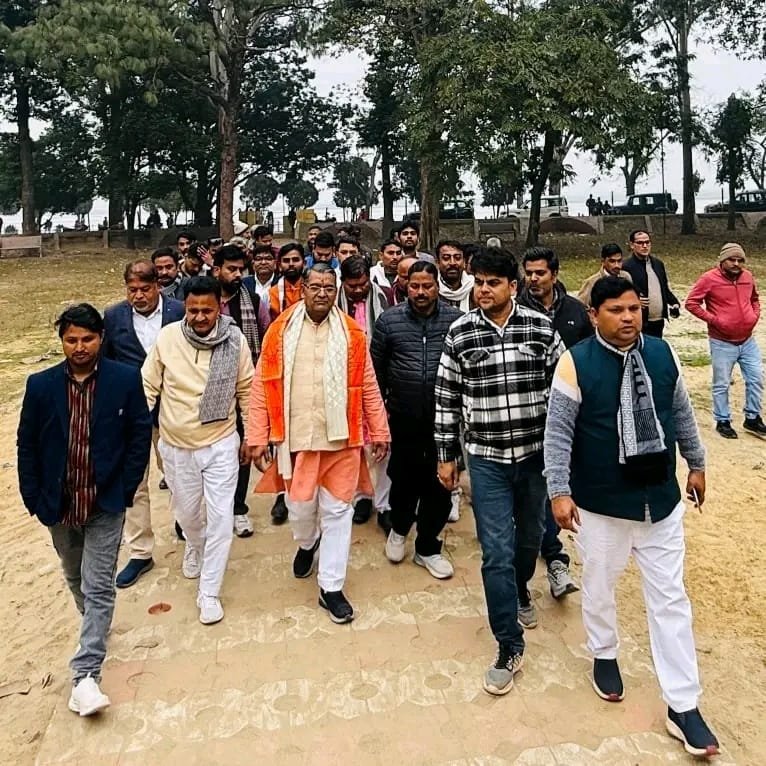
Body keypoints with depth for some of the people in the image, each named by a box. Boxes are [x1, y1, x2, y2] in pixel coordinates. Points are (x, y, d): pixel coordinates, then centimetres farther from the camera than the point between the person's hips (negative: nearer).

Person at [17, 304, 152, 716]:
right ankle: (94, 621, 50)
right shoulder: (41, 385, -4)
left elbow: (140, 436, -5)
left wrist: (125, 490, -8)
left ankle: (85, 674, 4)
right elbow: (27, 444, 2)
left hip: (105, 503, -3)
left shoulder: (126, 379, -10)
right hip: (58, 503, 3)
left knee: (98, 586, -3)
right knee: (75, 578, 23)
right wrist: (33, 498, -1)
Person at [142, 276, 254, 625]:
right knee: (186, 511, 21)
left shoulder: (235, 340, -12)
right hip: (176, 446, 2)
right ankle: (195, 546, 55)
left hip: (221, 444, -1)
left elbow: (246, 390, -1)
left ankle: (209, 592, 17)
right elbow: (148, 386, -2)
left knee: (221, 518, 0)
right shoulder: (167, 337, -12)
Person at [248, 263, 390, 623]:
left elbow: (368, 387, 5)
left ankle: (331, 587, 21)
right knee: (300, 505, 13)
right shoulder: (280, 331, -1)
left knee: (337, 510, 7)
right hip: (296, 436, 0)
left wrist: (379, 432, 5)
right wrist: (258, 437, -3)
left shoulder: (352, 333, 1)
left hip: (342, 437, 0)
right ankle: (307, 543, 48)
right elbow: (262, 386, 0)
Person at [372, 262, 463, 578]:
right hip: (404, 416, 0)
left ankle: (427, 547, 27)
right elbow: (376, 366, 5)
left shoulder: (455, 320, -2)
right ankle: (399, 528, 43)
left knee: (439, 483, 7)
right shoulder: (389, 320, -1)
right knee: (404, 478, 13)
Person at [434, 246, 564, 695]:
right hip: (486, 458, -1)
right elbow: (447, 397, 0)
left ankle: (520, 589, 53)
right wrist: (447, 455, 1)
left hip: (536, 452, 2)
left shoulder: (541, 327, -5)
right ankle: (510, 647, 15)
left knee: (531, 536, 20)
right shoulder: (460, 333, -5)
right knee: (496, 552, -1)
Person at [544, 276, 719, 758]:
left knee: (670, 599, 9)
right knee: (600, 588, 18)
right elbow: (558, 432, -14)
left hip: (662, 499, 3)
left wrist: (696, 463, 17)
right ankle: (605, 655, 46)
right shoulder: (576, 363, -15)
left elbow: (682, 414, 11)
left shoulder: (662, 354, -2)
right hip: (601, 505, -3)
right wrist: (560, 491, -17)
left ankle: (683, 706, 22)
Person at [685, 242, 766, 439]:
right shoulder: (709, 279, -14)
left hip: (748, 341, 6)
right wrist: (713, 320, -16)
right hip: (722, 343, -5)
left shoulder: (748, 276, 4)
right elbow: (691, 303, -12)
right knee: (721, 385, 4)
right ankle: (723, 422, 19)